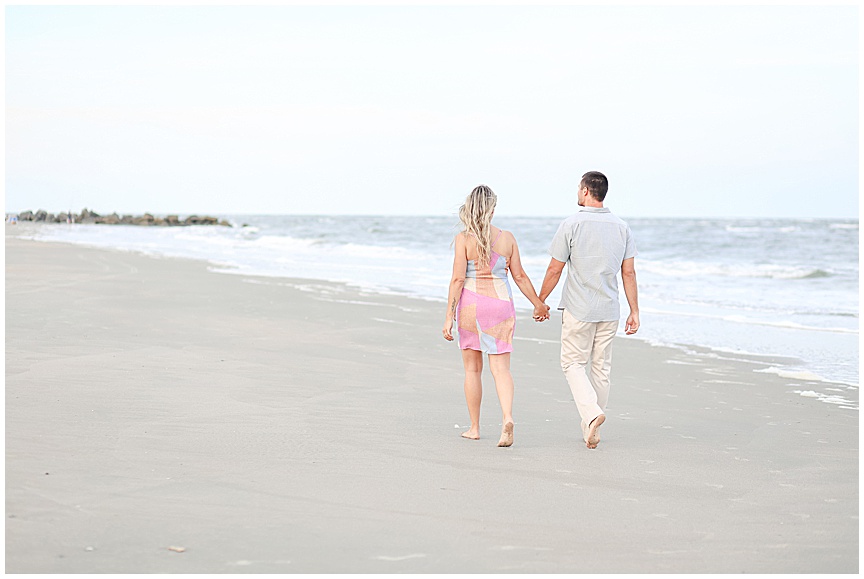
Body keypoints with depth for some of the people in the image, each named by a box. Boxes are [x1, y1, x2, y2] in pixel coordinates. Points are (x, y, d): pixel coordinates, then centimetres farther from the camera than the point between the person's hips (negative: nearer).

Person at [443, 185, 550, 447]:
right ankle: (507, 418, -23)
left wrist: (449, 315, -8)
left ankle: (474, 428, 19)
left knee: (472, 369, 12)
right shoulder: (507, 238, 1)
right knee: (501, 369, 1)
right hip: (501, 304, 2)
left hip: (471, 305, -1)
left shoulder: (464, 239, -7)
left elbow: (458, 278, -11)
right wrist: (539, 304, 17)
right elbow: (520, 276, 5)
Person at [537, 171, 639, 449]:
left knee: (573, 363, 6)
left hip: (578, 309, -4)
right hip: (609, 310, 4)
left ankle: (591, 412, -17)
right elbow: (629, 272, 3)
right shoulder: (621, 227, 3)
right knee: (601, 367, 12)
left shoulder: (572, 224, -10)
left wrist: (540, 301, 6)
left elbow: (555, 270, -7)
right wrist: (634, 311, 8)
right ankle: (592, 429, 18)